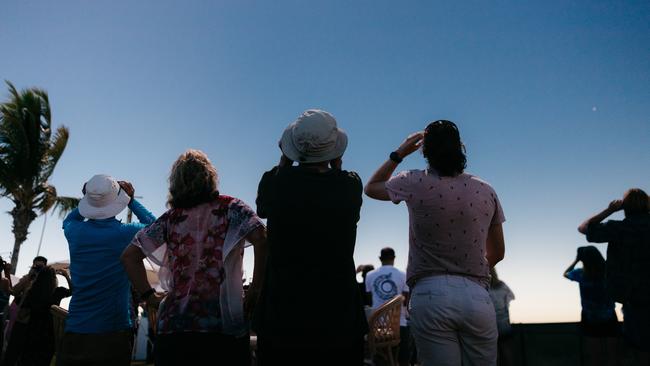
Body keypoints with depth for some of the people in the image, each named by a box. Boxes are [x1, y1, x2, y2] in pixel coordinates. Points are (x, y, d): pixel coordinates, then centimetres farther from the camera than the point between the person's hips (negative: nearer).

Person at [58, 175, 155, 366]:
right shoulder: (127, 233, -10)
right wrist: (131, 200, 14)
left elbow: (69, 220, 24)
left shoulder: (76, 232, -3)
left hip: (75, 331, 2)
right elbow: (154, 225, 13)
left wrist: (90, 198, 17)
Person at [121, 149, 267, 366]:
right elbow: (262, 239, -15)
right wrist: (255, 292, -9)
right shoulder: (229, 208, 1)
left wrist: (149, 296, 12)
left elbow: (129, 256, 11)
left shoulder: (171, 218, 10)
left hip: (172, 326, 3)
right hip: (223, 326, -3)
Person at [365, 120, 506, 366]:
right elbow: (497, 253, 18)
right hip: (477, 297, 3)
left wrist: (399, 154, 21)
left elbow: (371, 188, 19)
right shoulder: (486, 191, 9)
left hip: (431, 294, -2)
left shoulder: (416, 184, -1)